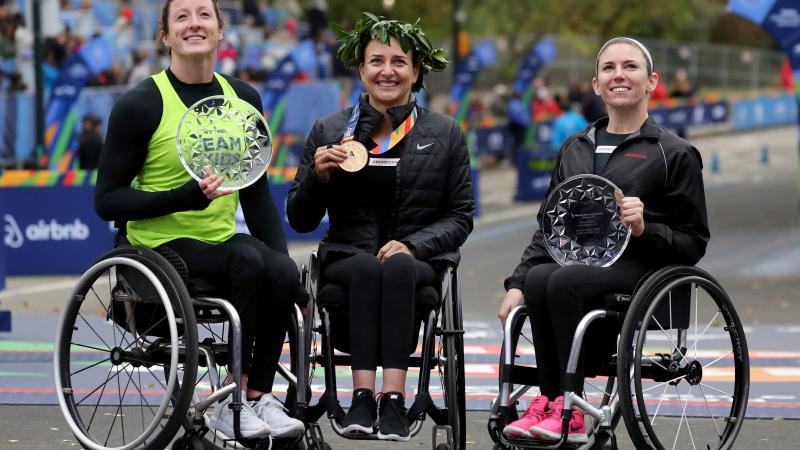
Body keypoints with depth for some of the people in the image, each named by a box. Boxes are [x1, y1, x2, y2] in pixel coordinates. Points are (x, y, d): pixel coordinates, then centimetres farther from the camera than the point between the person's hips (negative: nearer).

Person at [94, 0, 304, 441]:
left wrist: (280, 255, 1)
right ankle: (231, 401, -22)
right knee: (247, 262, -31)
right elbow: (107, 201, -9)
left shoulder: (243, 99, 7)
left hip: (221, 238, 5)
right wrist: (186, 197, -22)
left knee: (283, 272, -26)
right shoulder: (140, 105, -9)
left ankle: (258, 396, -16)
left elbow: (255, 193, 15)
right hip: (161, 245, -5)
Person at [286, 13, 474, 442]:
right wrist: (319, 177, -9)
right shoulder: (329, 130, 11)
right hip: (347, 257, 0)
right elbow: (300, 220, 11)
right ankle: (364, 397, -45)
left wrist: (413, 245, -11)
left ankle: (392, 398, -46)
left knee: (397, 267, -36)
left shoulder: (445, 133, 10)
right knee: (367, 268, -35)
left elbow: (461, 217, 7)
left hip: (417, 262, 0)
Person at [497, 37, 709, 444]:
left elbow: (693, 243, 4)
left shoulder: (674, 153, 7)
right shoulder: (574, 149, 23)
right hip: (574, 261, 4)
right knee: (537, 279, -33)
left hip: (637, 267, -4)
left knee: (563, 283, -35)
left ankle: (566, 408, -29)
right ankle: (550, 403, -30)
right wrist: (516, 283, 9)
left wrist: (645, 229, -16)